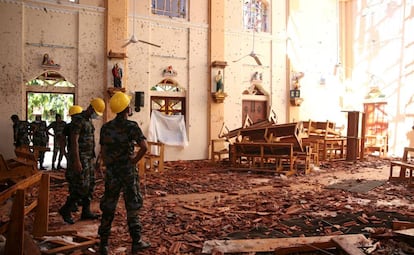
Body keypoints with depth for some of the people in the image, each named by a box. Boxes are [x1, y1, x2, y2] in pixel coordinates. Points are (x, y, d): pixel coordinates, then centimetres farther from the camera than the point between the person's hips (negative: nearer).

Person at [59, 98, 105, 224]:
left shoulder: (88, 120, 15)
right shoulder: (78, 120, -14)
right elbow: (74, 141, -20)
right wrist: (77, 161, -24)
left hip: (88, 158, 10)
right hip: (80, 158, -10)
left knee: (90, 185, 11)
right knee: (81, 186, -8)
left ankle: (86, 211, 19)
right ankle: (65, 210, 7)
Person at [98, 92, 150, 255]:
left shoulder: (106, 127, 2)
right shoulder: (131, 126, -12)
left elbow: (103, 153, 6)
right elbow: (144, 147, -25)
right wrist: (135, 160, -10)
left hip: (111, 172, 4)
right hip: (128, 172, -3)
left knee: (108, 208, 12)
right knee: (132, 207, 9)